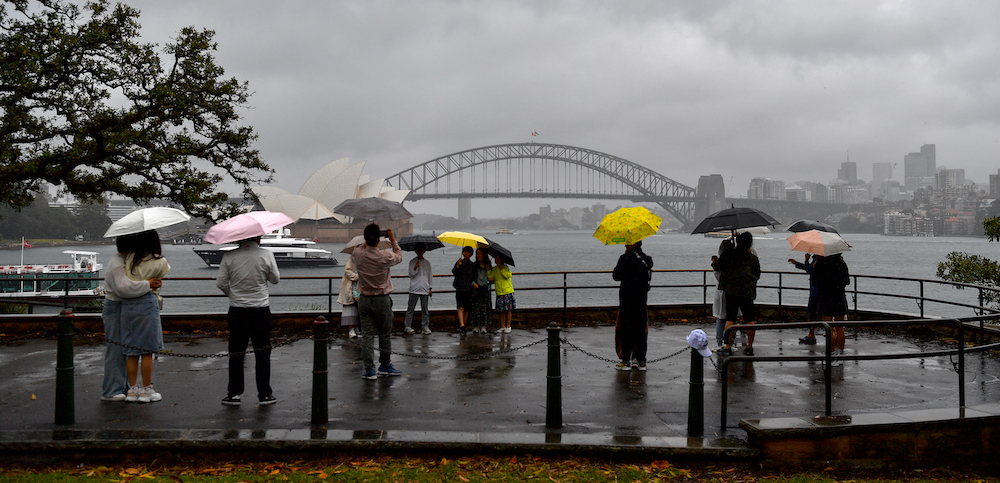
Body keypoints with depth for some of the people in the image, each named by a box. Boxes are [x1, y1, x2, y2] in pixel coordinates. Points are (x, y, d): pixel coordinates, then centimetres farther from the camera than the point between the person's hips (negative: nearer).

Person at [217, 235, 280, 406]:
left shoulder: (229, 257, -4)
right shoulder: (266, 255, -7)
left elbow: (220, 283, -1)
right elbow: (275, 279, 3)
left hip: (237, 311, 1)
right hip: (261, 310, -1)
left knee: (236, 353, 10)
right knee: (262, 353, 7)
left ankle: (234, 394, 13)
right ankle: (264, 394, 10)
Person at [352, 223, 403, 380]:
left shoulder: (358, 254, -9)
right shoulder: (385, 257, -15)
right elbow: (399, 257, 7)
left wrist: (367, 241, 15)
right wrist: (393, 240, 13)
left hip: (364, 300, 2)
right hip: (382, 300, -2)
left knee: (367, 335, 3)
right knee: (385, 334, 12)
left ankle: (369, 369, -1)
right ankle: (384, 366, 23)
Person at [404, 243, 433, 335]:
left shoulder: (427, 262, 13)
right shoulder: (412, 262, 4)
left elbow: (430, 275, 16)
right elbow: (411, 274, -3)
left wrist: (430, 288, 12)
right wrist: (415, 268, -20)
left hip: (425, 289, 3)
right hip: (414, 289, -3)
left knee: (425, 308, 4)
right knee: (411, 308, -2)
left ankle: (426, 326, 8)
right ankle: (407, 326, 1)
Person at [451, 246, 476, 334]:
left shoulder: (473, 265, 13)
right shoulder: (459, 262, 7)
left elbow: (474, 277, 16)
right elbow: (454, 272, -7)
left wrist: (473, 283, 3)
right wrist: (457, 266, -24)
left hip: (469, 289, 3)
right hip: (460, 288, -3)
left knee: (467, 309, 3)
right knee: (461, 307, -15)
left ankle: (463, 325, 10)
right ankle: (462, 325, -26)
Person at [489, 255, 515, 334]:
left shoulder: (506, 268, 2)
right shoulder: (494, 269, 12)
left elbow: (508, 276, -15)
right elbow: (490, 278, 9)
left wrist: (501, 268, -12)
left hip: (508, 292, -3)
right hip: (499, 293, 3)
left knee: (508, 310, -2)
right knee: (501, 311, 2)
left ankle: (508, 327, 4)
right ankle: (502, 327, 9)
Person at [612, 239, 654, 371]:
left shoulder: (625, 259, -12)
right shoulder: (647, 259, 5)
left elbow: (616, 276, -5)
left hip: (627, 299, -5)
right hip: (642, 300, 5)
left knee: (625, 328, 1)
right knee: (641, 329, 10)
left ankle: (626, 361, 1)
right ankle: (641, 361, 13)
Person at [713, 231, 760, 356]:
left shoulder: (728, 254, 1)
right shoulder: (753, 258, 5)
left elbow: (717, 267, 7)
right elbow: (757, 275, 15)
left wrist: (713, 262, 29)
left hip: (731, 290, -1)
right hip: (747, 291, 1)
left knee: (730, 318, 3)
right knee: (749, 319, 8)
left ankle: (728, 346, 0)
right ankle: (749, 347, 9)